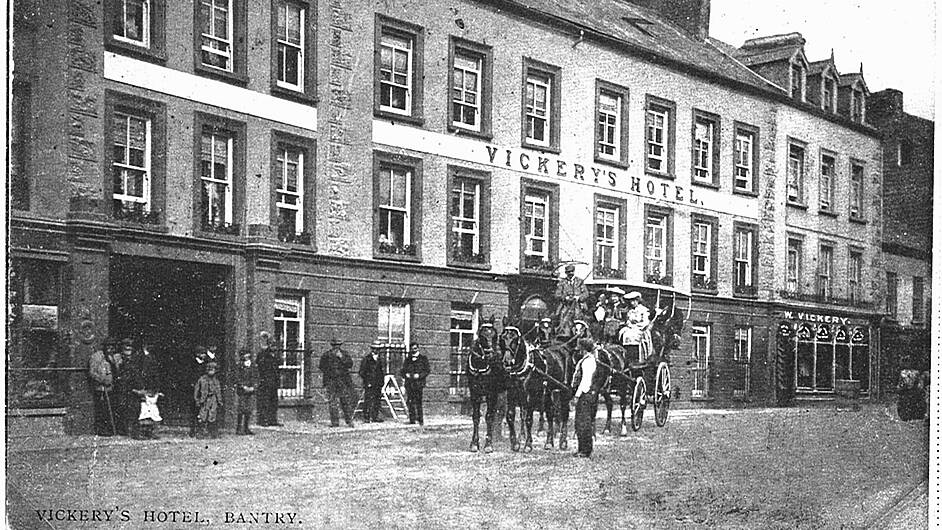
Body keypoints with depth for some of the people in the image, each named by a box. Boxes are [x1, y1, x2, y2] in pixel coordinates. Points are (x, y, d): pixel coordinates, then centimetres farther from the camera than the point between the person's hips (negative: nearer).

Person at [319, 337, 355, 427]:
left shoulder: (344, 354, 10)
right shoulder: (326, 355, 9)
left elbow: (350, 364, -3)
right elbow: (322, 367, 9)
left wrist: (342, 357, -13)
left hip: (344, 382, 0)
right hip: (331, 381, 0)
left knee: (346, 402, 0)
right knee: (332, 403, -4)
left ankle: (349, 421, 7)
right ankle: (335, 422, 1)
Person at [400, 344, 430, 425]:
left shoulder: (423, 358, 7)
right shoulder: (407, 360, 17)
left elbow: (426, 371, 2)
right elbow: (402, 371, 18)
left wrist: (419, 375, -12)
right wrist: (406, 374, -4)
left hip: (419, 382, -3)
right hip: (409, 383, 3)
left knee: (418, 402, -9)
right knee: (410, 401, -2)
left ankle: (420, 419, -5)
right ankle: (412, 419, 3)